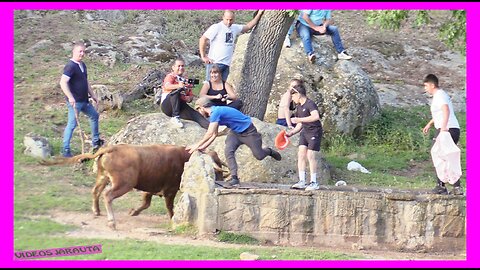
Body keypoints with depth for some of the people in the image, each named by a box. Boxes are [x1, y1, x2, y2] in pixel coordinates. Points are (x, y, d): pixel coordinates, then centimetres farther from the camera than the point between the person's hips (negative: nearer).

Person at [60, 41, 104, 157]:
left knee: (94, 115, 23)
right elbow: (63, 83, -27)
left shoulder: (82, 65, 13)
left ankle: (95, 142, 38)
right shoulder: (70, 66, -17)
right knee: (72, 124, -8)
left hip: (84, 100, 10)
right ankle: (66, 150, -3)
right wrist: (70, 97, -35)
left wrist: (92, 95, 26)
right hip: (75, 101, -10)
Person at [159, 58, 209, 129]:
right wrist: (178, 86, -40)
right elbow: (167, 86, -20)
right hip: (167, 104, -5)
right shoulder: (170, 76, 3)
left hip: (181, 106, 5)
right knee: (177, 90, -34)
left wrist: (189, 98, -8)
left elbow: (191, 96, 18)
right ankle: (175, 118, -35)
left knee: (195, 114, -23)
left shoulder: (185, 81, 21)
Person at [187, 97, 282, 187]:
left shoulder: (216, 112, -29)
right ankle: (234, 177, -17)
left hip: (248, 131, -8)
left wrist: (197, 145, -22)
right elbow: (214, 134, 7)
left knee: (259, 156, -1)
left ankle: (269, 151, 33)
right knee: (228, 151, -15)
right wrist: (203, 147, 0)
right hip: (235, 132, 8)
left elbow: (210, 134, -30)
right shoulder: (214, 113, 2)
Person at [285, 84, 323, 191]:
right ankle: (301, 181, 1)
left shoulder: (310, 104, -15)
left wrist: (299, 120, -31)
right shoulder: (299, 107, 13)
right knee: (301, 154, 0)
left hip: (315, 132, -8)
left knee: (310, 156, -8)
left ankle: (314, 182, 0)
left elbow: (316, 117, -33)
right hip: (305, 132, 8)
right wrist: (291, 133, 9)